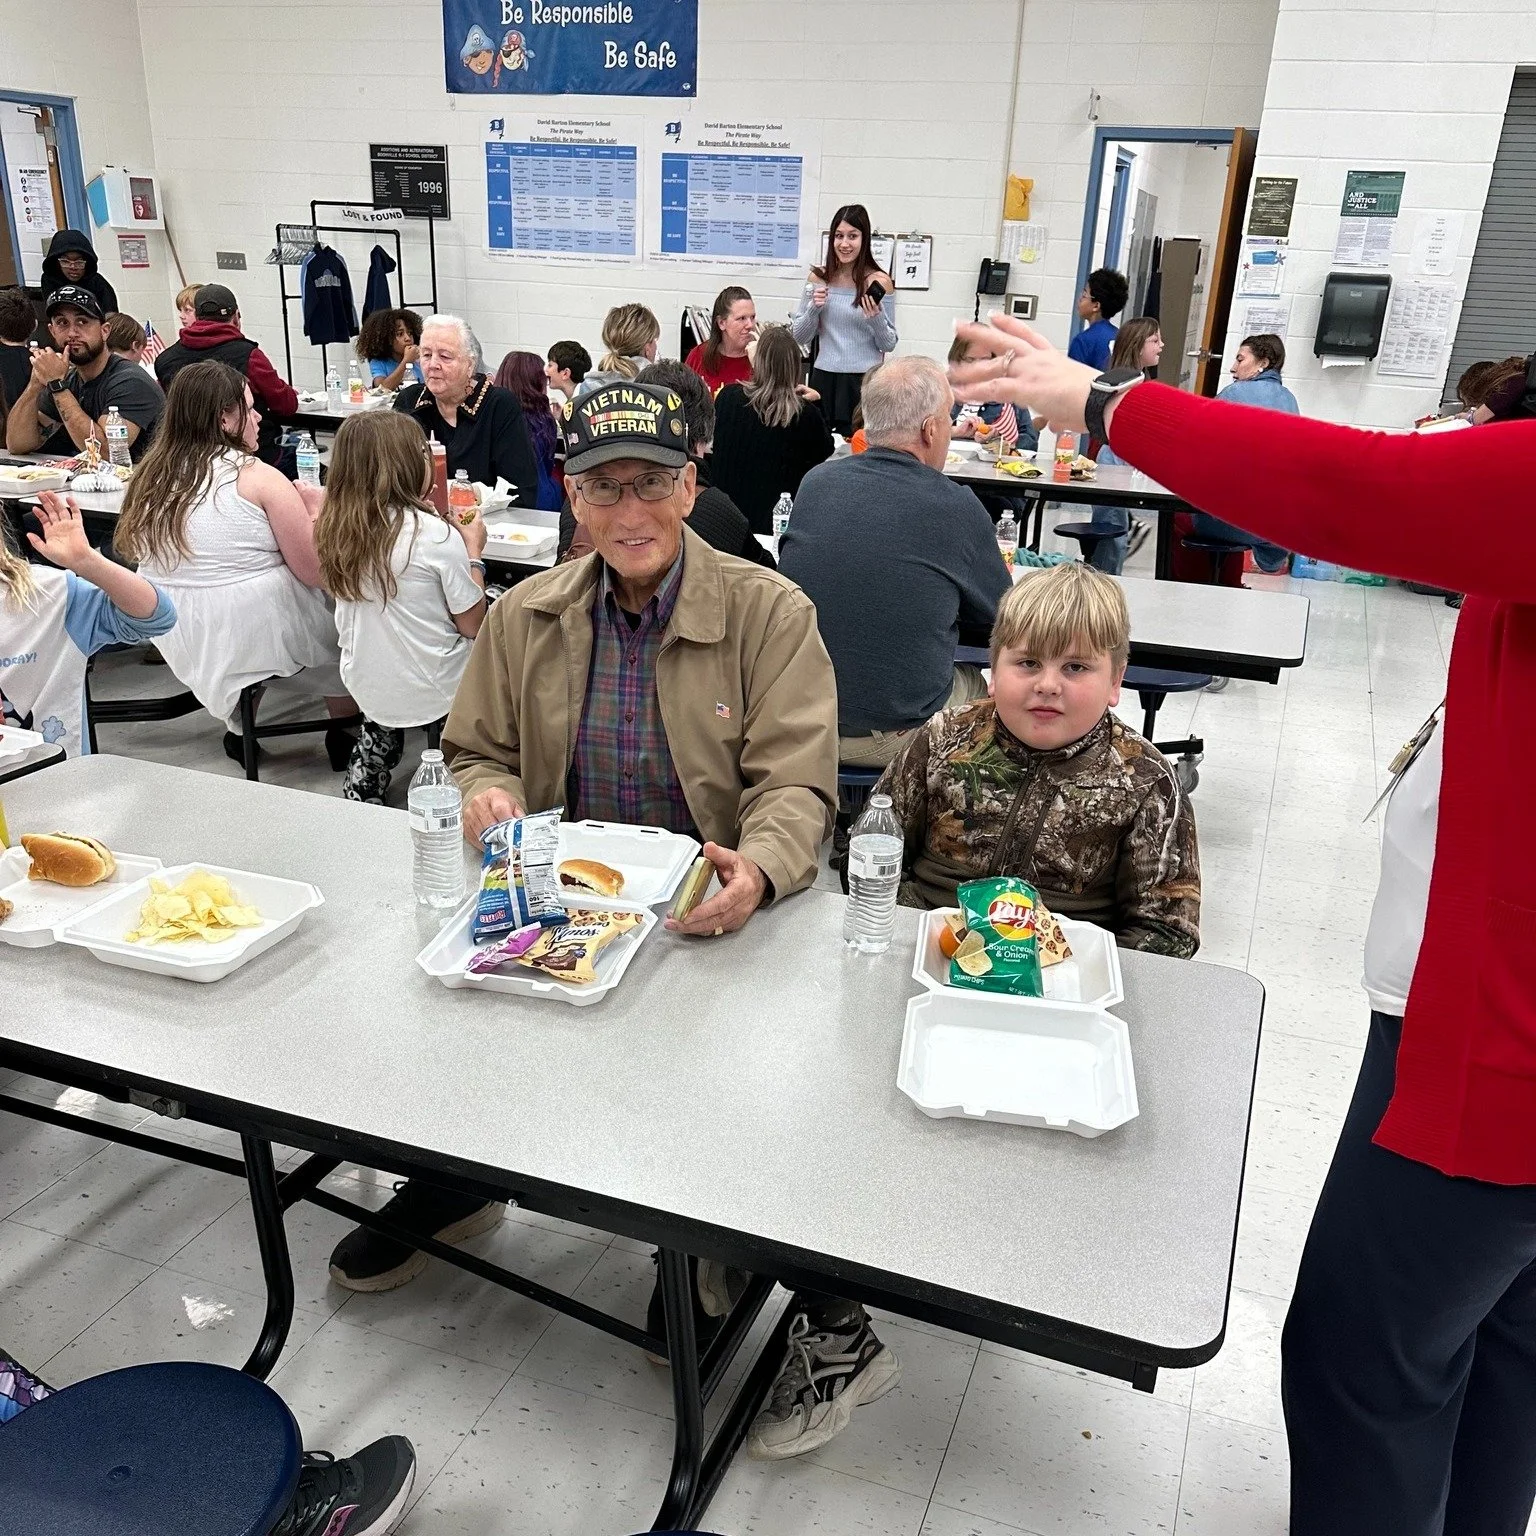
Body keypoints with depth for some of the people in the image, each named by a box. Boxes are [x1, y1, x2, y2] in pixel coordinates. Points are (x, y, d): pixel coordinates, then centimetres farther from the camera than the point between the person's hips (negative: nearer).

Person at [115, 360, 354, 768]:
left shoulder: (151, 475, 3)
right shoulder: (259, 478, -14)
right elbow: (314, 572, -13)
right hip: (250, 635, -6)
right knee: (342, 614, 19)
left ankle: (239, 730, 30)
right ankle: (346, 735, 28)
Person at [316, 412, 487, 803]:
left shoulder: (336, 529, -7)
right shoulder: (436, 535, -25)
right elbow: (472, 626, -14)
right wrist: (473, 551, 0)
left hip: (366, 684, 4)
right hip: (435, 693, -4)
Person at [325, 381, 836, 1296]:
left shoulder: (771, 614, -5)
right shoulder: (525, 616, 7)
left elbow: (794, 784, -11)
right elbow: (478, 752, 16)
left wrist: (758, 870, -33)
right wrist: (487, 795, -10)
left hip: (706, 910, -3)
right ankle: (446, 1186, 10)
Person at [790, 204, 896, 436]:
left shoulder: (879, 283, -2)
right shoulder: (818, 278, 6)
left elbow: (889, 345, 2)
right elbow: (799, 338, 9)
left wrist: (876, 319, -15)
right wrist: (814, 308, -7)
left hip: (864, 381, -2)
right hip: (824, 378, 2)